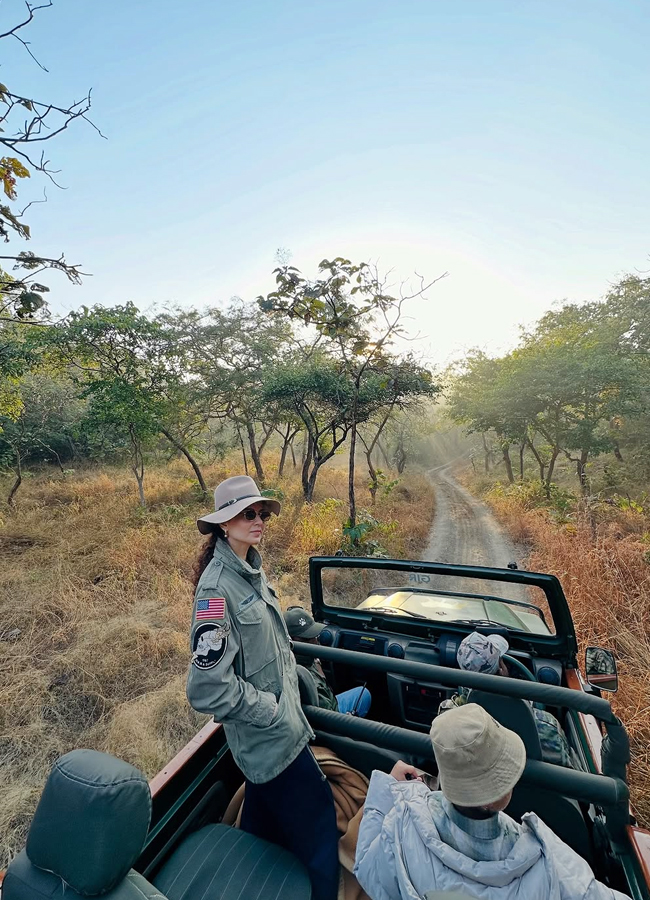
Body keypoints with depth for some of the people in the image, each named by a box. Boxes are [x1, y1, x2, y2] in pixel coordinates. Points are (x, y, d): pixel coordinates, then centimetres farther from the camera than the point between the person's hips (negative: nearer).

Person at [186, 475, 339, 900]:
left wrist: (290, 679, 9)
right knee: (320, 830, 11)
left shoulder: (251, 568, -1)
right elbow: (209, 687, -27)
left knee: (265, 828, 28)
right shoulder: (218, 587, -28)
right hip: (272, 737, -8)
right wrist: (270, 709, -18)